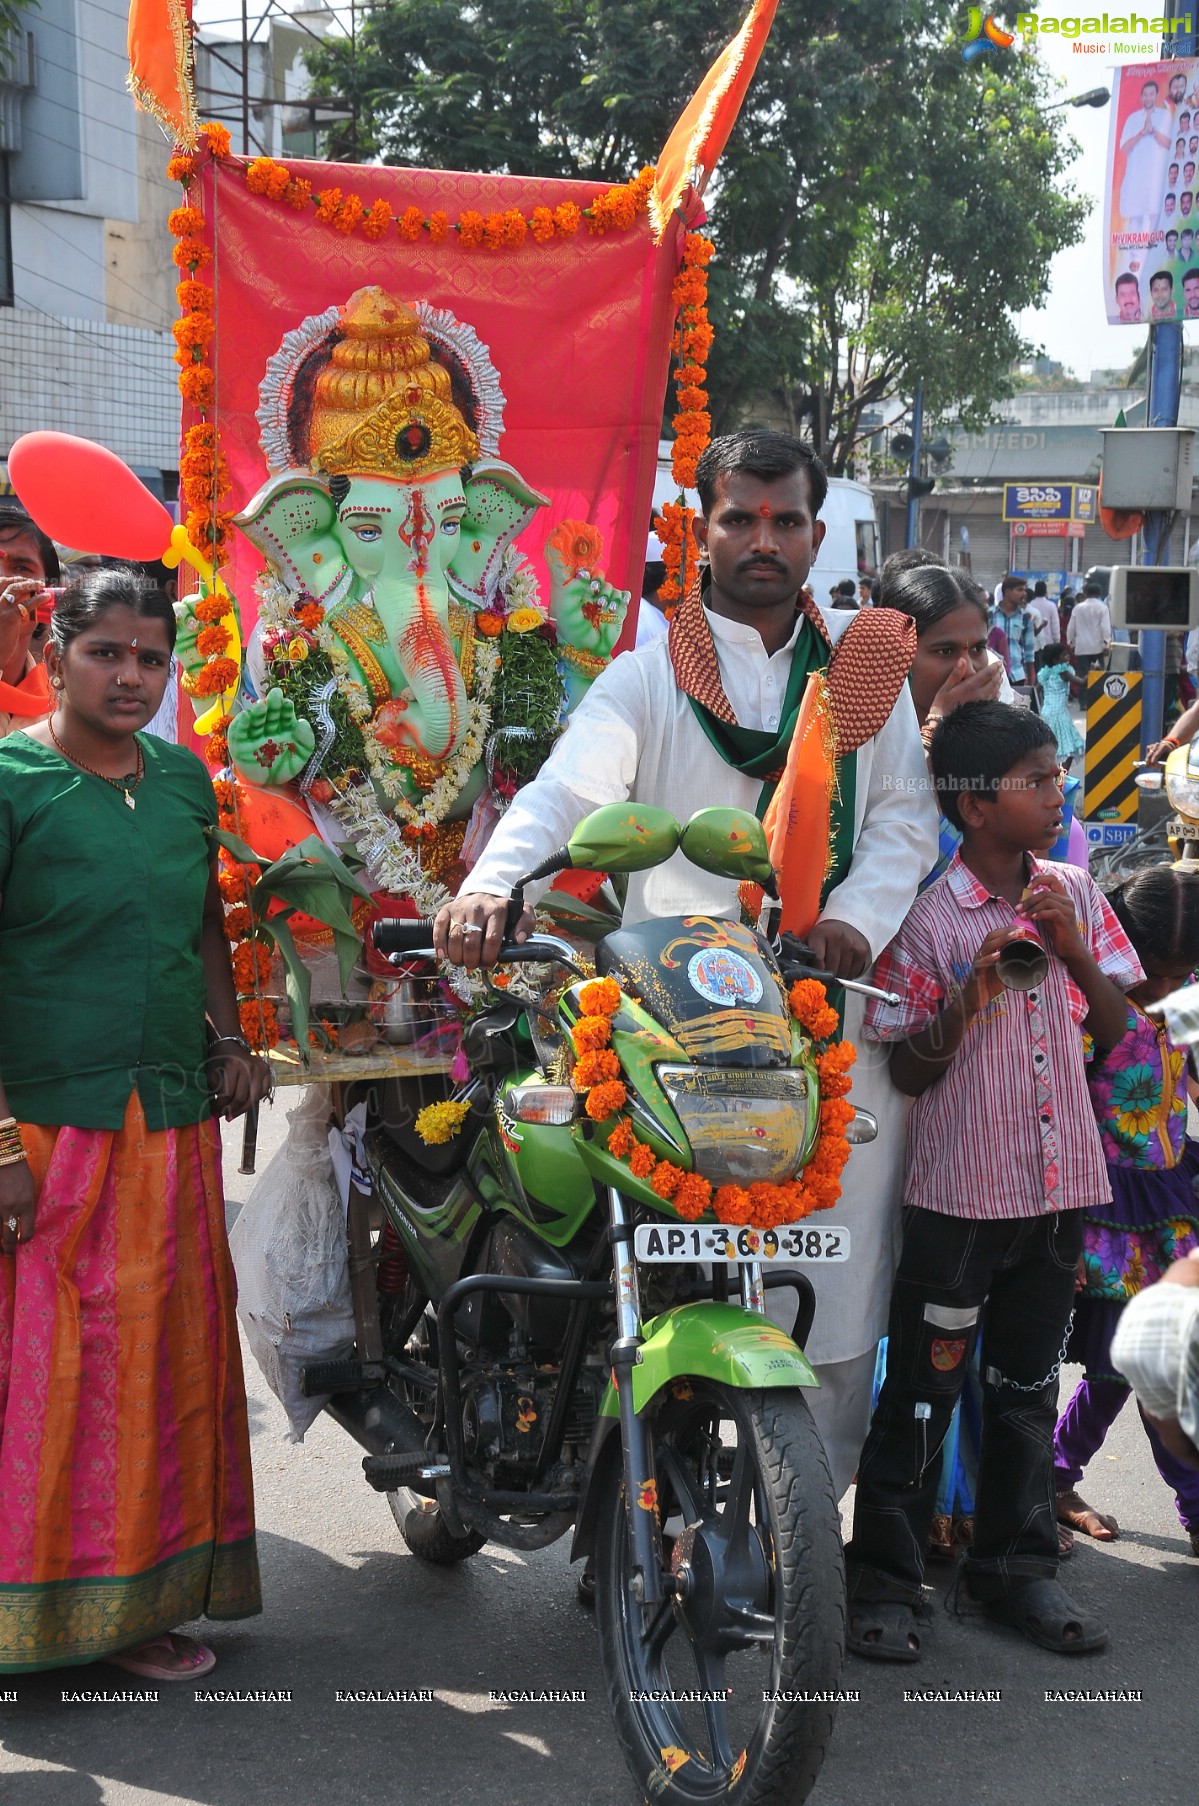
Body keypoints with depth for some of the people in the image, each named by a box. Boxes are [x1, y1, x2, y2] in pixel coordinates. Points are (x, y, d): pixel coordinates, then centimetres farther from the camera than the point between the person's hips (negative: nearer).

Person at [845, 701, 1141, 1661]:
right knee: (926, 1381, 2)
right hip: (960, 1186, -5)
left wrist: (1075, 949, -10)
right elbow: (910, 1073, -7)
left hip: (1060, 1182, 5)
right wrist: (968, 996, -24)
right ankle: (884, 1577, 13)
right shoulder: (929, 915, -10)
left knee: (1029, 1381, 14)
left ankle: (1016, 1562, 27)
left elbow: (1115, 1026, 7)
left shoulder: (1075, 892, 4)